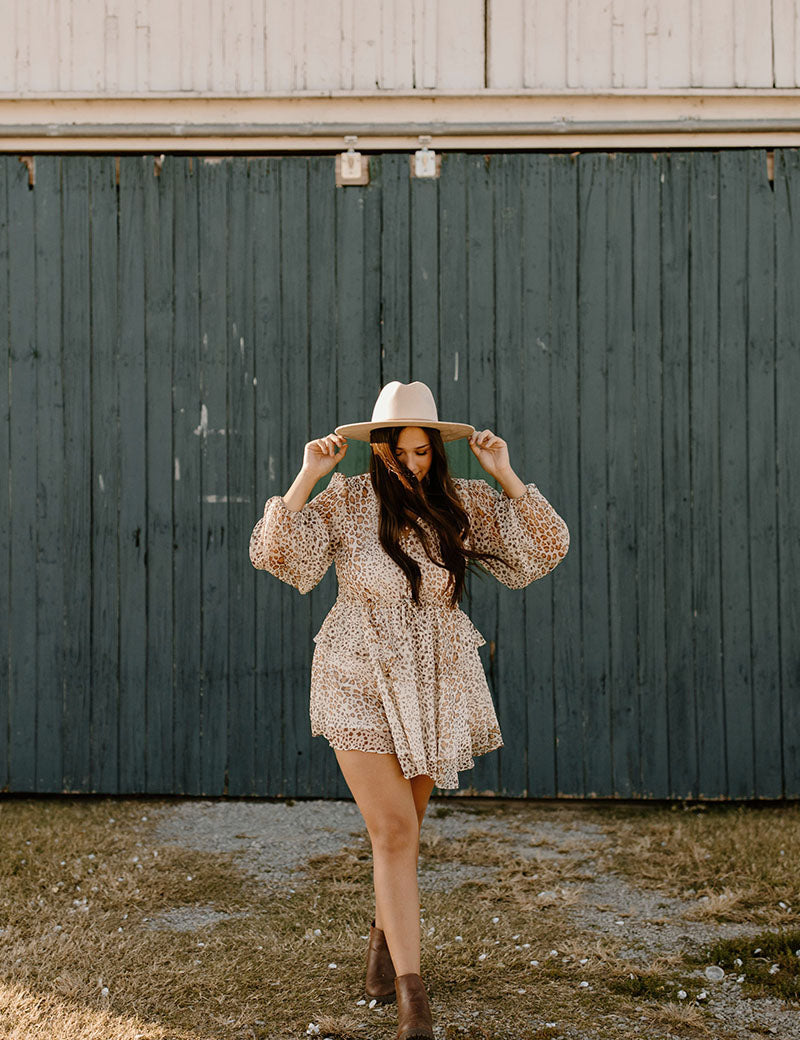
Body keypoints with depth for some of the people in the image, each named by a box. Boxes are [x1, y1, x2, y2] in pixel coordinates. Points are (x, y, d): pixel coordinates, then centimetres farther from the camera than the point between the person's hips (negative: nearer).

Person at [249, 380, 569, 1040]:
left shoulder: (465, 505, -1)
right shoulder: (346, 502, -7)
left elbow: (548, 548, -5)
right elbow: (272, 553, -16)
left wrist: (505, 475, -13)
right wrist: (308, 476, -21)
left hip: (436, 686, 3)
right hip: (360, 685, -3)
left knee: (403, 825, 18)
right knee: (394, 833, -10)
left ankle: (387, 930, 45)